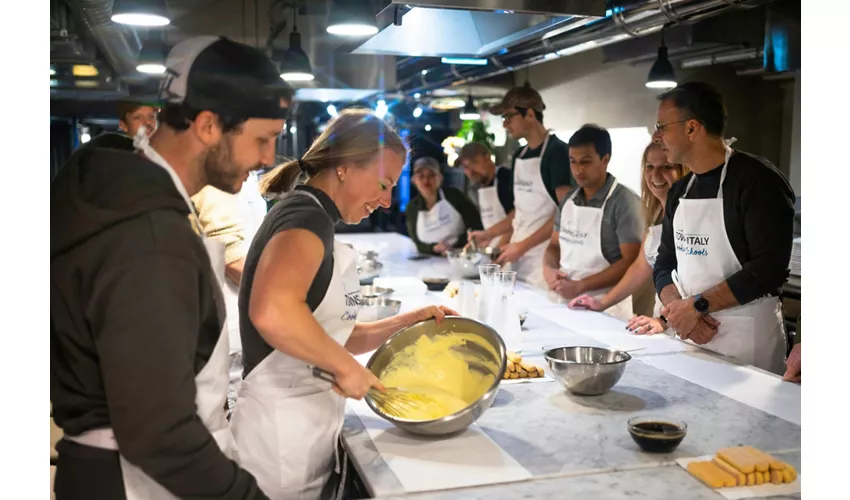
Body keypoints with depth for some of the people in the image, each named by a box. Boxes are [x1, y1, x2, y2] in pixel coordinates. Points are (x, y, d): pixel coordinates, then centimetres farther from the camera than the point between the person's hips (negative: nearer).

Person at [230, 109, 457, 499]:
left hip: (301, 429, 9)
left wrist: (409, 321, 9)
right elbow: (272, 314, -39)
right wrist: (346, 367, -25)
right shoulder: (306, 217, -18)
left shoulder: (307, 219, 12)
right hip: (284, 435, -9)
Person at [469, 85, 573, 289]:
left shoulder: (557, 151, -11)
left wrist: (522, 246, -15)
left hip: (544, 257, -7)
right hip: (518, 255, 7)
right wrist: (489, 233, 10)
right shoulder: (519, 155, 12)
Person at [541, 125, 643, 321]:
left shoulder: (624, 202, -10)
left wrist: (580, 286, -16)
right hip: (565, 301, 5)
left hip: (605, 309, -5)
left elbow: (631, 262, -14)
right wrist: (548, 269, -4)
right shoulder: (568, 201, 9)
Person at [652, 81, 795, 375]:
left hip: (746, 339, -6)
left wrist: (698, 305, -20)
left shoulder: (756, 180, -12)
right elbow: (665, 265, 10)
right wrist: (677, 309, -9)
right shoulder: (680, 191, 10)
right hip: (689, 335, 7)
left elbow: (769, 267, -20)